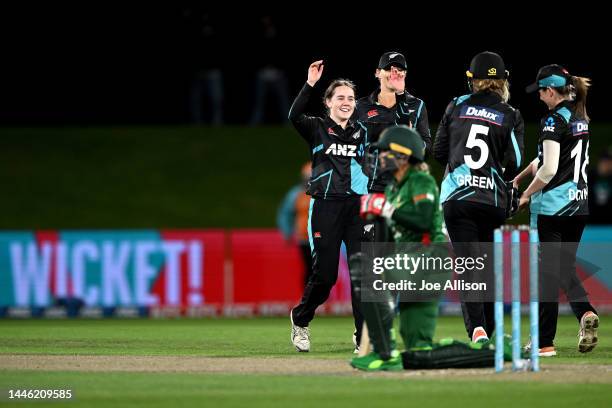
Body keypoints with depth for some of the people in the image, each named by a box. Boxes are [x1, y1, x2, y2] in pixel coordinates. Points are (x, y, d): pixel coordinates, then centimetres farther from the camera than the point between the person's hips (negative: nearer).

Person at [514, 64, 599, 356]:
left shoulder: (554, 120, -14)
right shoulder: (580, 118, 12)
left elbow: (549, 169, -19)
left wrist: (526, 195, -5)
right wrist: (519, 178, 18)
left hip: (553, 204, -7)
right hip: (579, 202, 8)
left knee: (549, 269, -1)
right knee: (565, 267, 15)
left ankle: (545, 342, 3)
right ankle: (585, 312, -12)